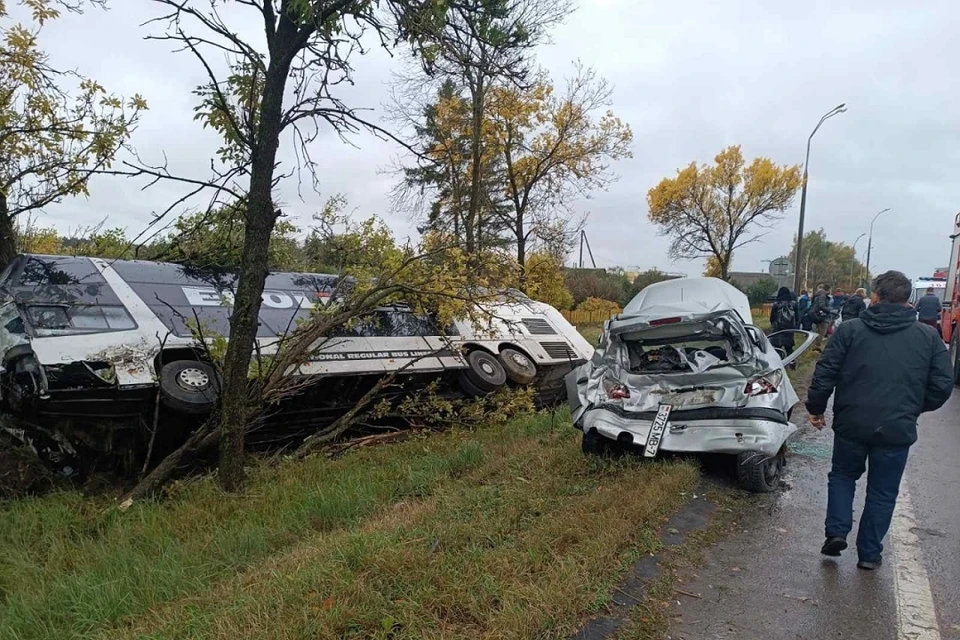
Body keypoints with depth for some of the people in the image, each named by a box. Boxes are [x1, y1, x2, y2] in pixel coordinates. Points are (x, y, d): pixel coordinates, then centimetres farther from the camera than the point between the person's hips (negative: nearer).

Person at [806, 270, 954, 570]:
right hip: (897, 430, 1)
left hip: (852, 424, -1)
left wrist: (816, 408, 7)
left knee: (842, 476, 22)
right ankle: (869, 554, 21)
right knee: (883, 492, 15)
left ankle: (836, 531, 10)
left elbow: (824, 374, -6)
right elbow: (942, 385, 2)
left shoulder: (850, 330, -4)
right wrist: (914, 408, 19)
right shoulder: (929, 337, 1)